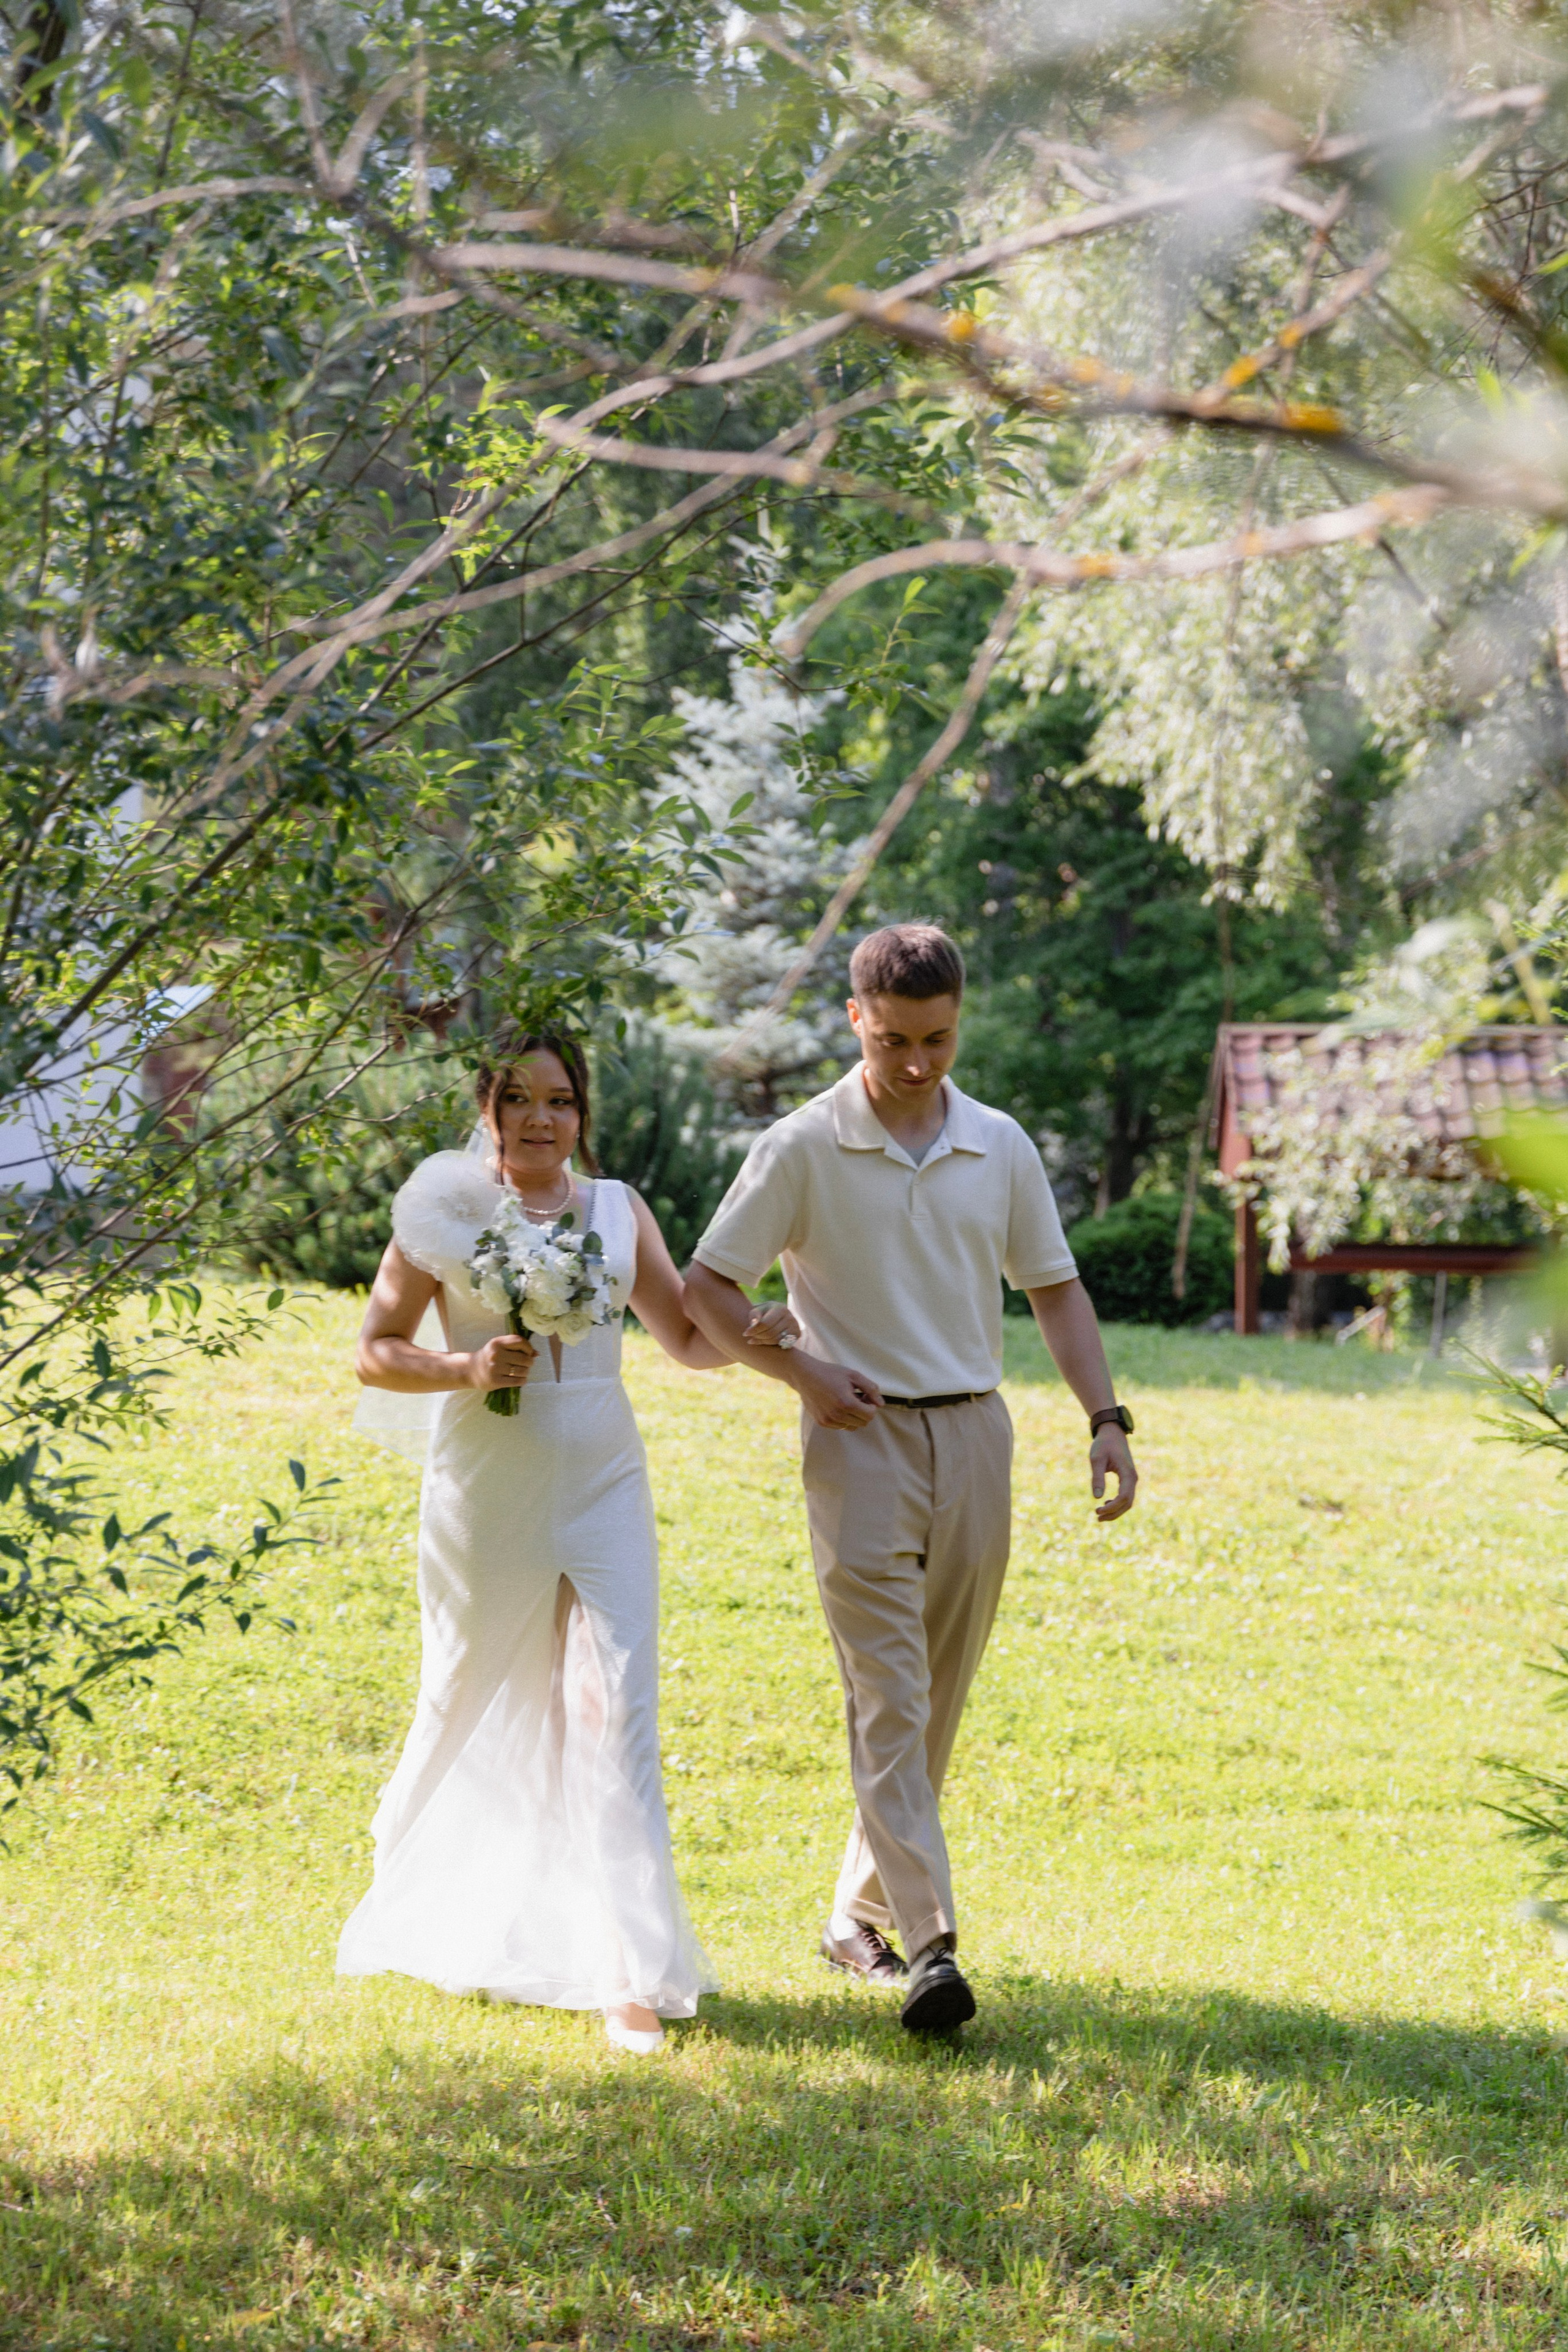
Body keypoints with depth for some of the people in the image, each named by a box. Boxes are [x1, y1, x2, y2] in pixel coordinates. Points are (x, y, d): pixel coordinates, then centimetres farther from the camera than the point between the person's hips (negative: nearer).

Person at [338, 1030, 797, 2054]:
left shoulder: (618, 1209, 9)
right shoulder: (447, 1211, -1)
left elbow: (686, 1335, 14)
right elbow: (376, 1353, 0)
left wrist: (757, 1332, -6)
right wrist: (466, 1370, -17)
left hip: (602, 1486, 2)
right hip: (487, 1495, -2)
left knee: (617, 1716, -9)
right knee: (474, 1711, 11)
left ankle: (632, 1976, -11)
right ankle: (430, 1925, 38)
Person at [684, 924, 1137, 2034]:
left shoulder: (1001, 1146, 9)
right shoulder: (802, 1149, -3)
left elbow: (1056, 1287, 15)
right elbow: (708, 1288, 1)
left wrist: (1106, 1417, 4)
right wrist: (801, 1370, -12)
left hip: (973, 1435, 4)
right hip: (863, 1440, -4)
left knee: (937, 1703, 9)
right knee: (889, 1699, -12)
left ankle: (861, 1913, 23)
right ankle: (932, 1945, -19)